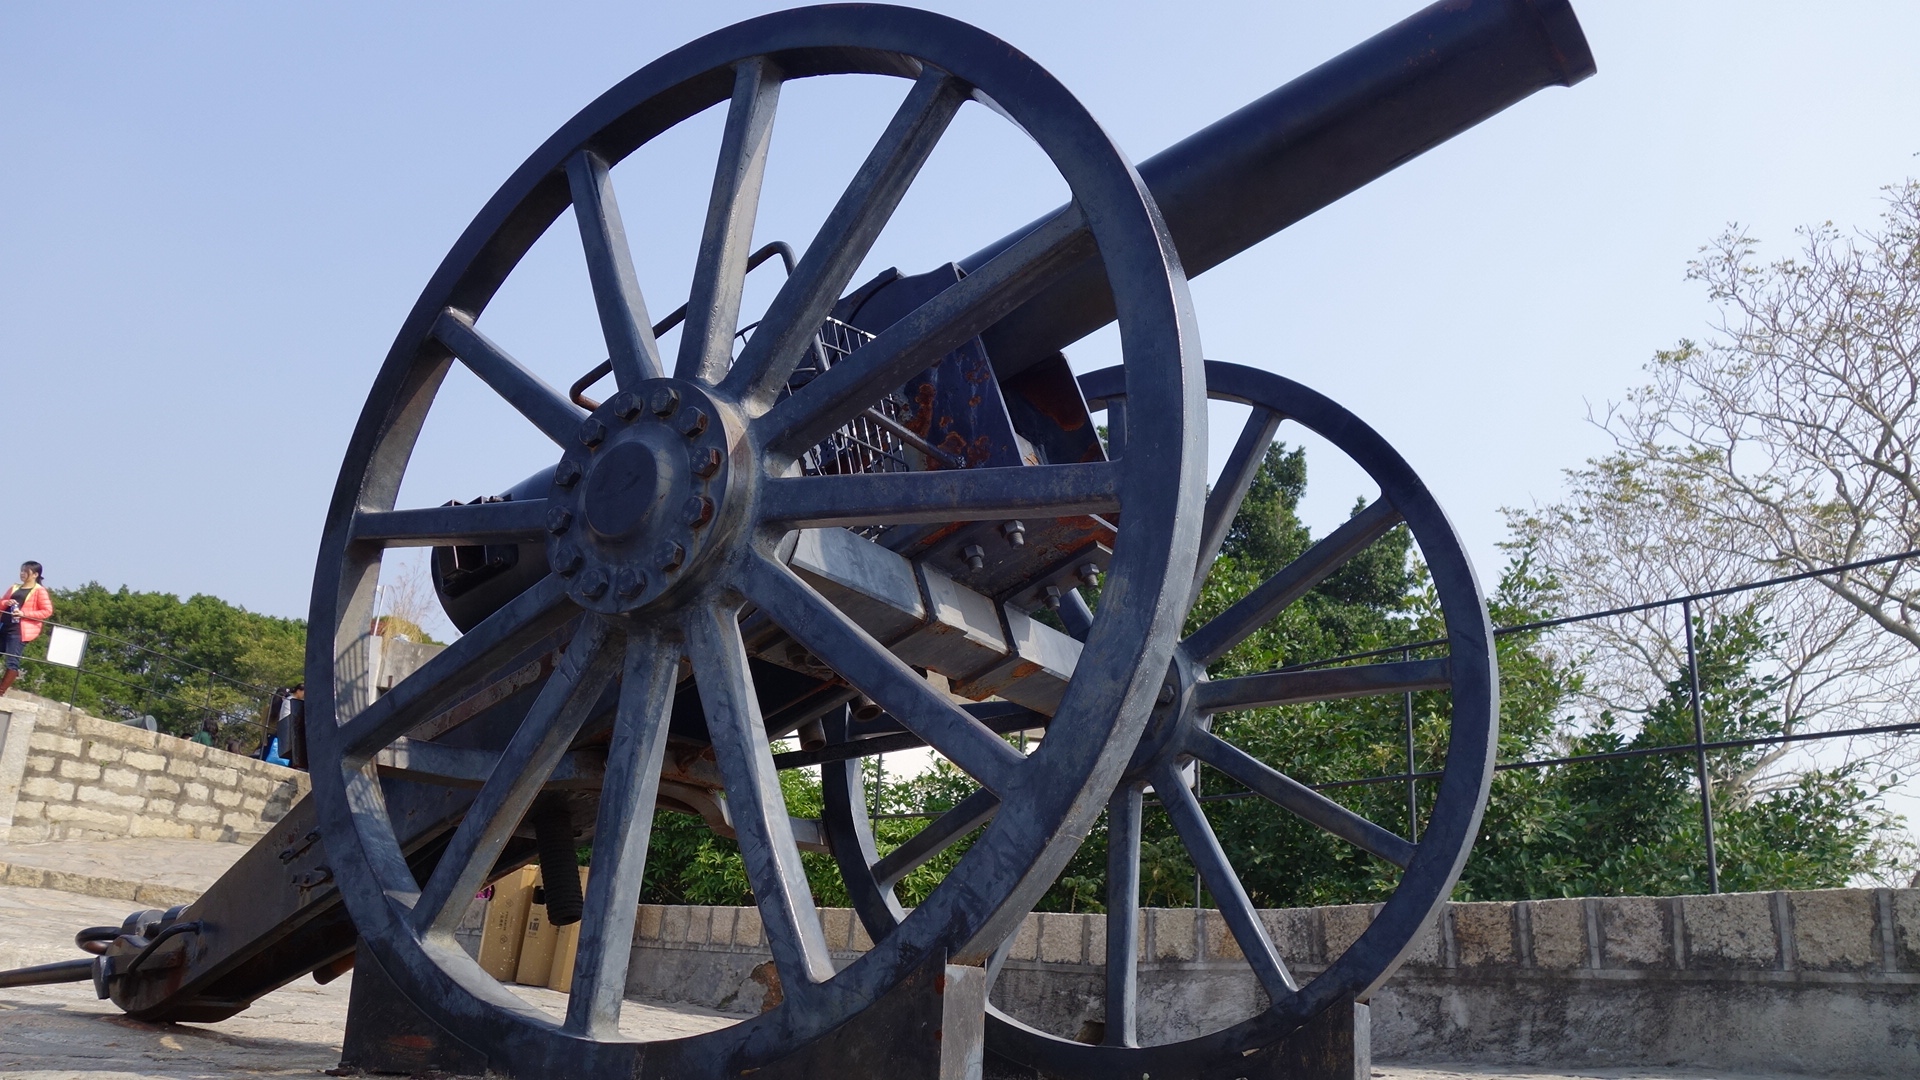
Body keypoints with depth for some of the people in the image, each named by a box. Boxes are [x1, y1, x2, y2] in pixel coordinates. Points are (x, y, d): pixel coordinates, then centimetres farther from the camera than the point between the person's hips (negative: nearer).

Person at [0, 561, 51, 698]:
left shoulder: (40, 591, -3)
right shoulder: (15, 587, 18)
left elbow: (47, 611, -10)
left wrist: (24, 613, -17)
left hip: (19, 631, -8)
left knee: (12, 661, -8)